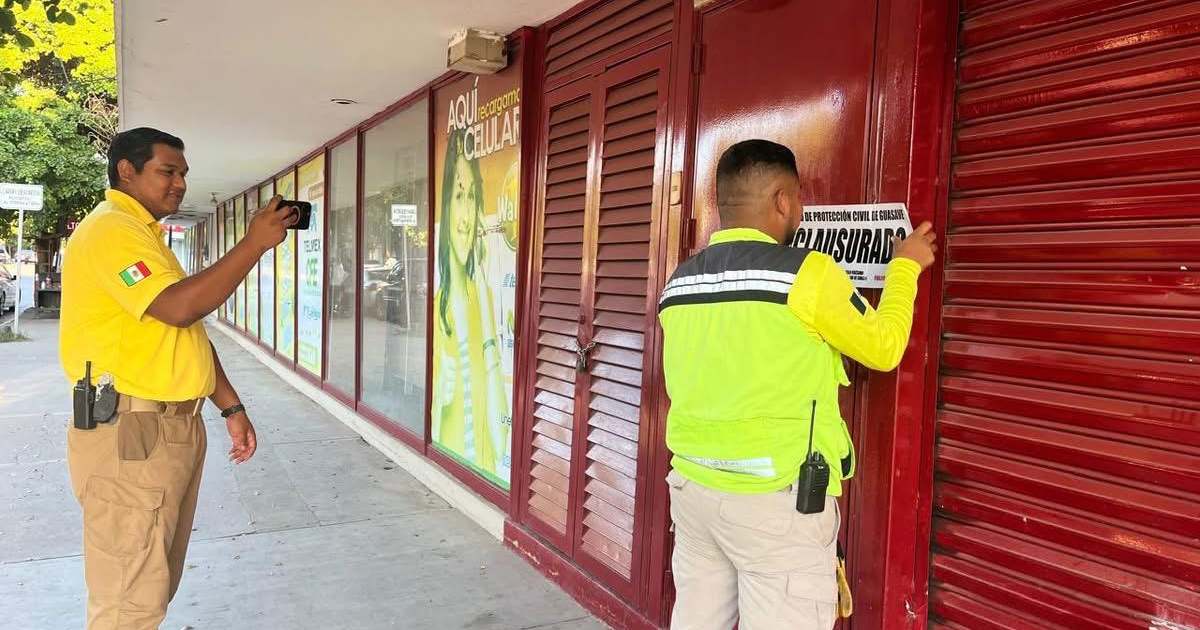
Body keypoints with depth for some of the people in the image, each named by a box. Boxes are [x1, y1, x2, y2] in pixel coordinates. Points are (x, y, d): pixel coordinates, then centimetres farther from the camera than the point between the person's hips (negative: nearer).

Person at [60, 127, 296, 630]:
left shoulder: (146, 234, 20)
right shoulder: (110, 229, -12)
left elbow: (191, 334, 20)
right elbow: (179, 307, -26)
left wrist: (231, 408, 16)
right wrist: (255, 242, -21)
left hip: (173, 428, 10)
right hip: (129, 434, -10)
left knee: (156, 583, 19)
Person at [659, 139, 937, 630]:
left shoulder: (679, 282, 5)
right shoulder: (808, 273, -12)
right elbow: (884, 349, 0)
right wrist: (906, 267, 14)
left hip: (692, 485, 6)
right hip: (774, 498, -6)